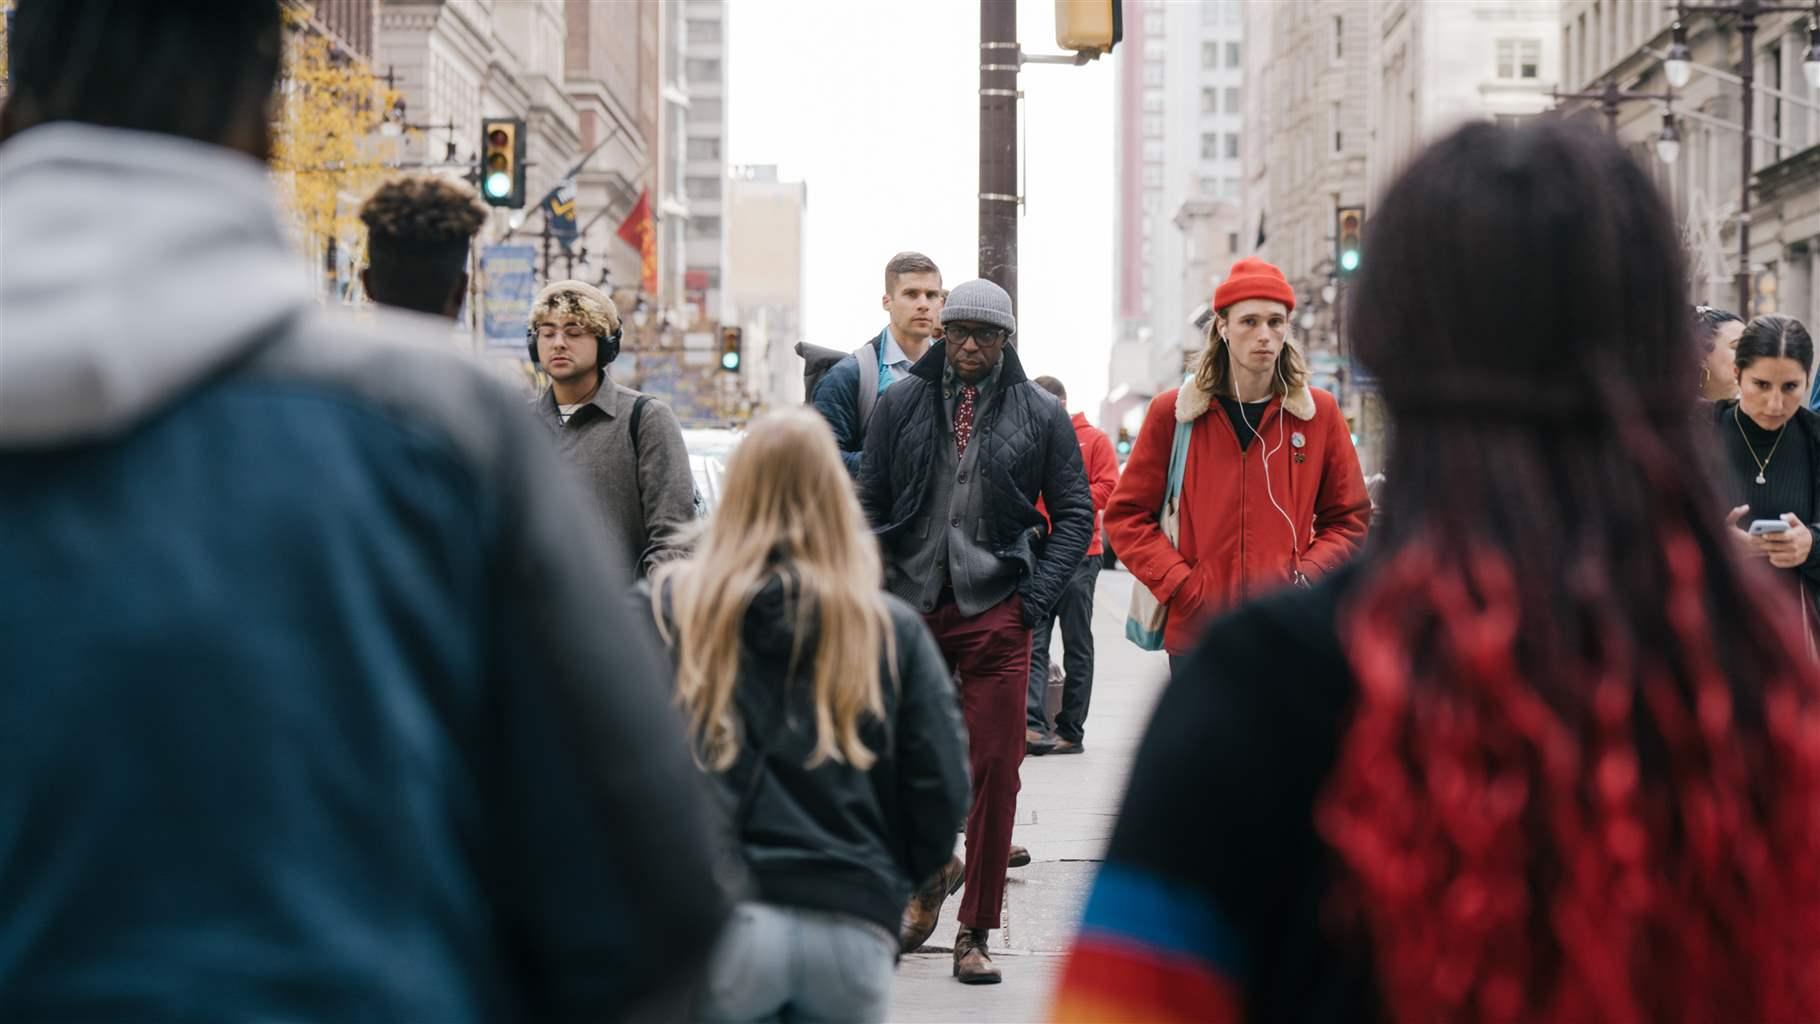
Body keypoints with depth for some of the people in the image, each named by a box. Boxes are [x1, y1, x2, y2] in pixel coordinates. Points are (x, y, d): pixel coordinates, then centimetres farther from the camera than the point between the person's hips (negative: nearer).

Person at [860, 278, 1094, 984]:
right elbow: (869, 503, 11)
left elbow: (1075, 513, 8)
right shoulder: (901, 404, 7)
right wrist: (877, 589, 0)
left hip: (995, 609, -1)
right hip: (910, 606, 1)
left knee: (994, 768, -3)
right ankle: (929, 874, 33)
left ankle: (975, 933, 5)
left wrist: (1035, 598, -3)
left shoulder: (1040, 415, 5)